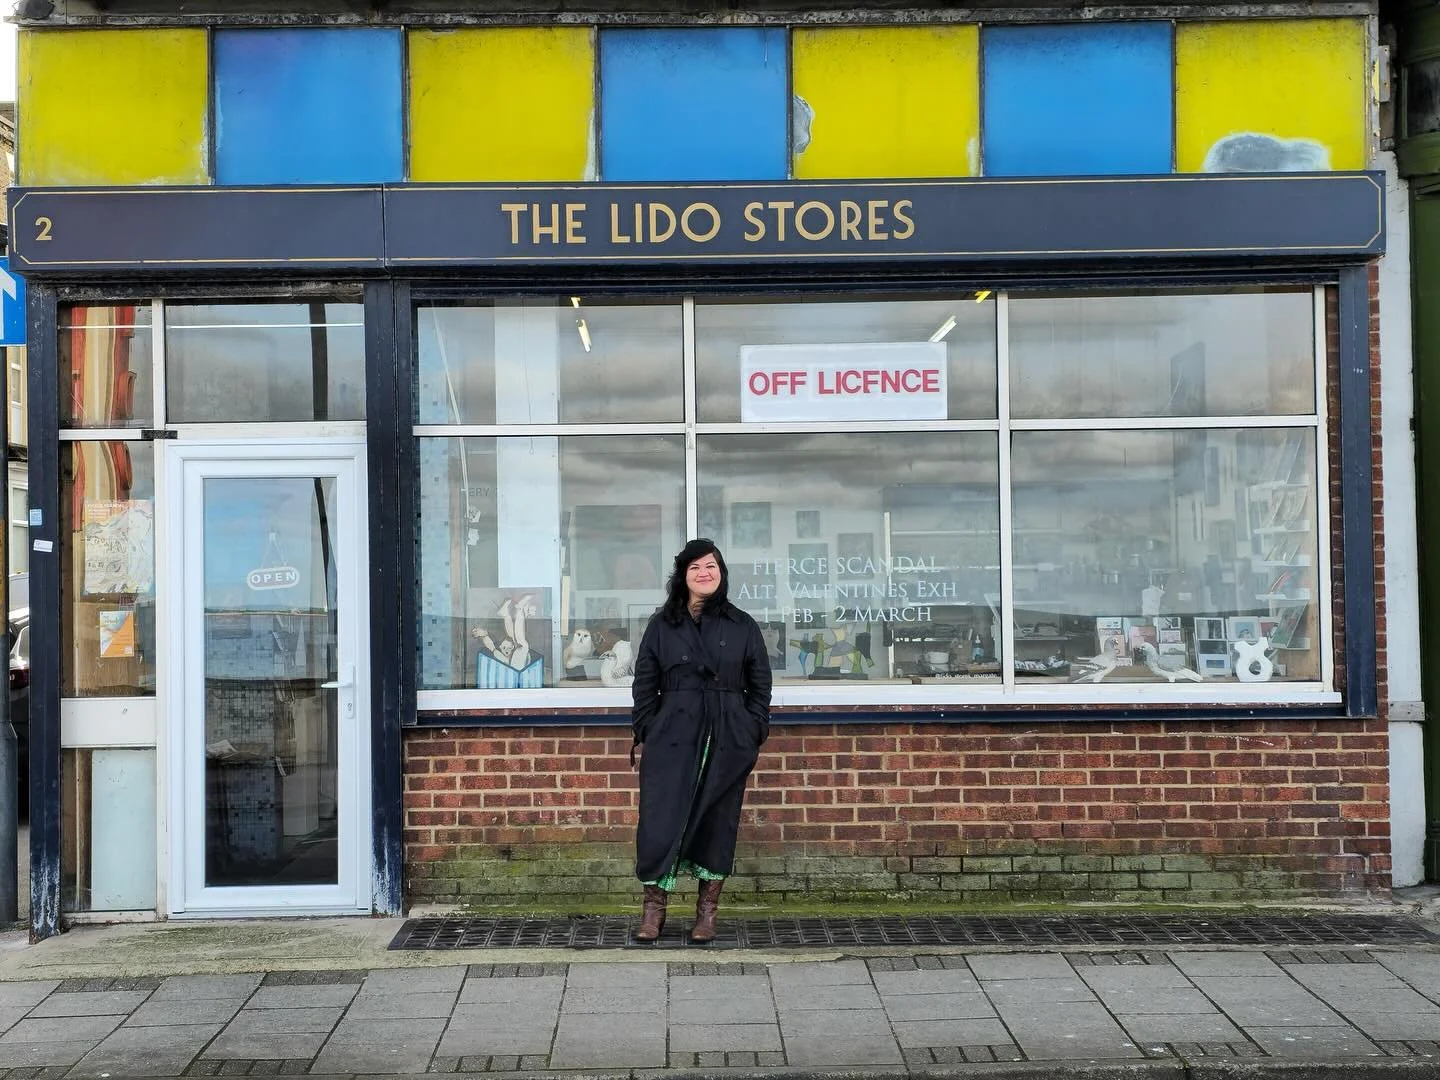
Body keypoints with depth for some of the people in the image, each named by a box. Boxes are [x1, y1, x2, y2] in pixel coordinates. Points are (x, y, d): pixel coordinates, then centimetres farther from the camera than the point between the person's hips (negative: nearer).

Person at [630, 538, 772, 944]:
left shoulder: (743, 627, 7)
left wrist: (754, 735, 1)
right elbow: (644, 685, 7)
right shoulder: (662, 625, 7)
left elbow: (760, 686, 8)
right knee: (661, 819, -5)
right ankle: (653, 907, 6)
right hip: (672, 738, 0)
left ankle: (708, 910, 16)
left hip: (727, 742, 1)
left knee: (718, 823, 5)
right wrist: (645, 735, 1)